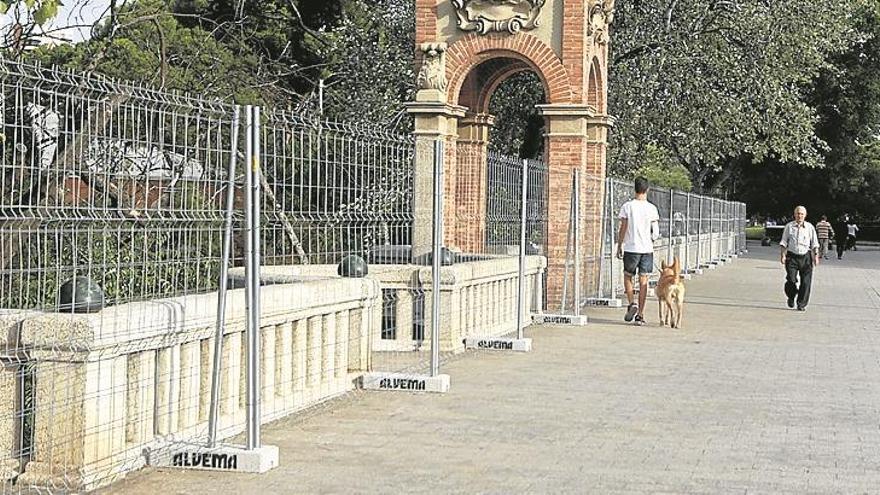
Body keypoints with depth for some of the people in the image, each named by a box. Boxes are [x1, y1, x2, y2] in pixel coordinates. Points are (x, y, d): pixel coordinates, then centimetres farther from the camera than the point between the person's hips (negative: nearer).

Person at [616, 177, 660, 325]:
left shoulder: (627, 206, -5)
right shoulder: (651, 208, -1)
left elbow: (623, 229, -4)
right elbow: (656, 232, 0)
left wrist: (619, 246, 6)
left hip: (631, 248, -1)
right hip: (647, 248, 1)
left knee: (628, 277, 16)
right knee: (643, 281, 4)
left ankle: (632, 304, -4)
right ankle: (640, 314, 3)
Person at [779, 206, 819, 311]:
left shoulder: (810, 227, 5)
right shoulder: (789, 226, 4)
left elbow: (814, 244, 10)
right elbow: (784, 242, 7)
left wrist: (816, 255, 3)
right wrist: (783, 254, -2)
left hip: (805, 257, 1)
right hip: (792, 256, -1)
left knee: (806, 282, -3)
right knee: (791, 280, -9)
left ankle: (802, 304, 7)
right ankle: (791, 298, 19)